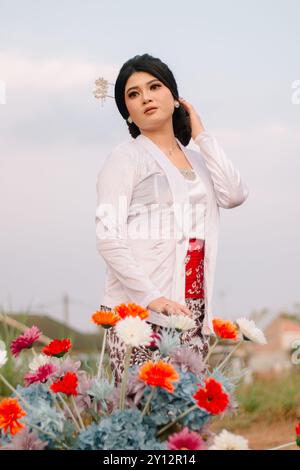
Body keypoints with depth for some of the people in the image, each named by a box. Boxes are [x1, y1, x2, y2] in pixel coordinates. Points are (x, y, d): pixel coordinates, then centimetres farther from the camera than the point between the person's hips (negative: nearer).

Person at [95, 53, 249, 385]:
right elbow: (108, 239, -10)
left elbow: (235, 195, 0)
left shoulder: (196, 160, 19)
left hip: (192, 309, 6)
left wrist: (202, 136, 8)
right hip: (139, 309, -5)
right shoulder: (126, 157, 0)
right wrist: (153, 298, -22)